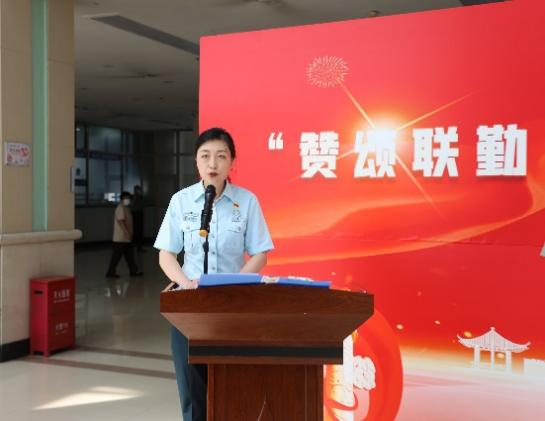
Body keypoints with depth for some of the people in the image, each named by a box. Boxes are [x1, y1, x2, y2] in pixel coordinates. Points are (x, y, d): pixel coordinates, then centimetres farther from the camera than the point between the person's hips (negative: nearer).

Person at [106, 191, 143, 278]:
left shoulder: (125, 208, 16)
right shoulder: (121, 208, -16)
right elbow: (120, 222, -23)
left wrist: (129, 233, 21)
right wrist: (127, 233, -25)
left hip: (126, 237, 10)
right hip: (121, 237, -10)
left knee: (129, 255, 13)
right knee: (116, 255, -4)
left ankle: (134, 271, 18)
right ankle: (110, 272, 2)